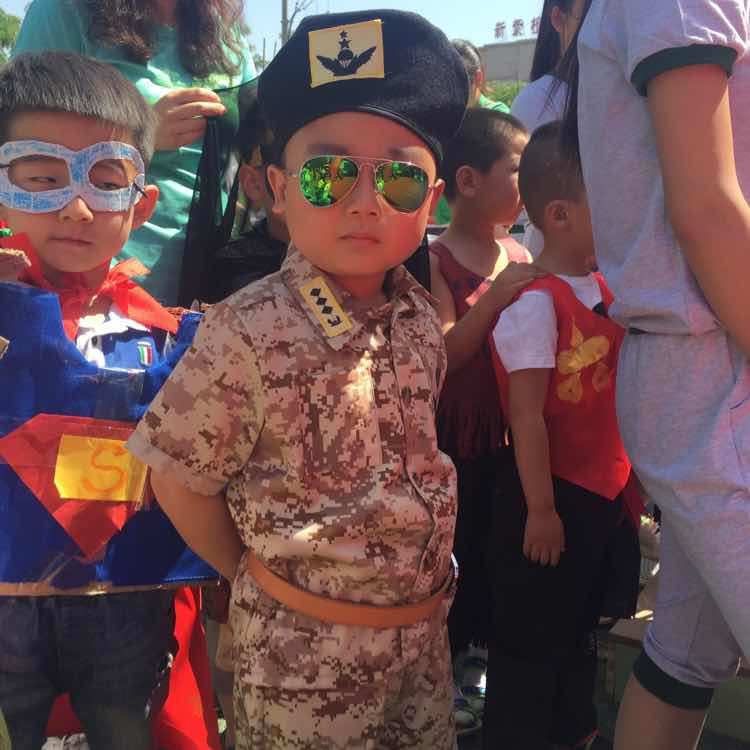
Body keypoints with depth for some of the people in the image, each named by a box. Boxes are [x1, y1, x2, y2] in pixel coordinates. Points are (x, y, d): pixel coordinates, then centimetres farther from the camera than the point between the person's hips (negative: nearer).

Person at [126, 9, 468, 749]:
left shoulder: (419, 314, -5)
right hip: (304, 652, -5)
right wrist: (260, 576, -3)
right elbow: (179, 480, -13)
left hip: (424, 623, 6)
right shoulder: (250, 332, -23)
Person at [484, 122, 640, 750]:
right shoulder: (536, 303, -22)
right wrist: (540, 508, -18)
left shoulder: (607, 289, 3)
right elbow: (526, 415, -21)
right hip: (553, 498, -8)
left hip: (604, 495, 9)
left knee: (581, 631, 25)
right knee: (530, 641, 9)